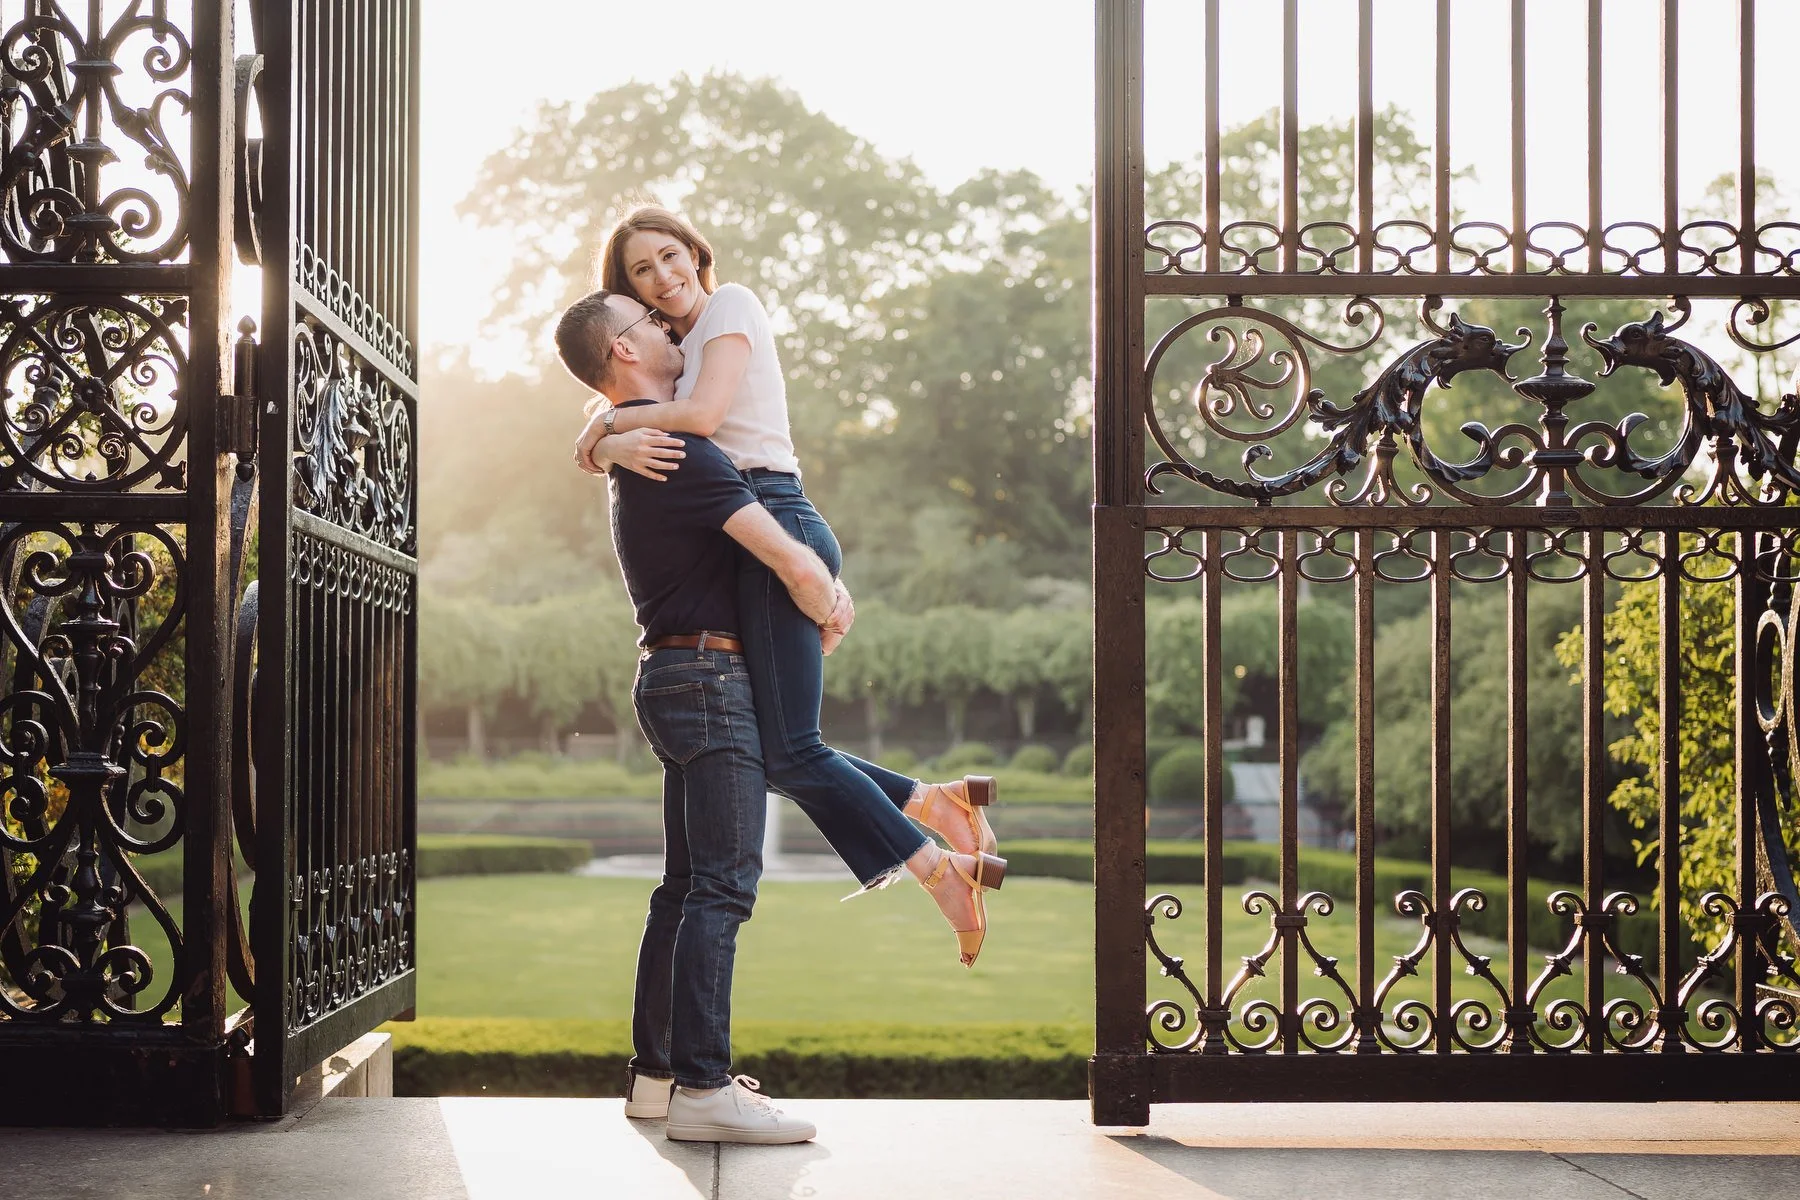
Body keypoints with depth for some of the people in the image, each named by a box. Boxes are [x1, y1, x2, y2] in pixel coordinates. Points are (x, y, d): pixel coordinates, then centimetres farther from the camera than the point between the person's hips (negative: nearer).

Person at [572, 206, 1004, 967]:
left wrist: (608, 422, 1)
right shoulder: (675, 353, 25)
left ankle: (940, 868, -7)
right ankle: (938, 805, 9)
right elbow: (594, 446, 13)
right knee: (766, 749, 5)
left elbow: (702, 413, -14)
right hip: (742, 542, 9)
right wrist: (615, 445, -11)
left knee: (788, 752, -13)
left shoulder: (731, 304, 2)